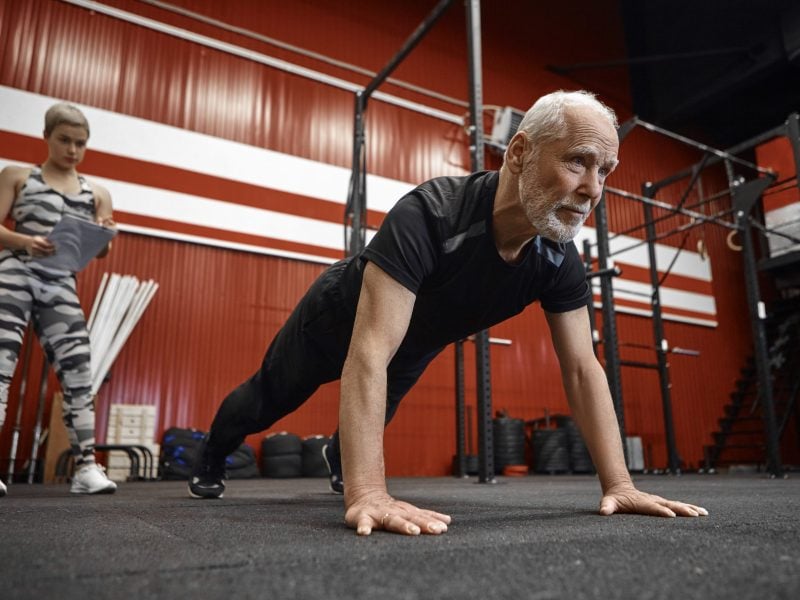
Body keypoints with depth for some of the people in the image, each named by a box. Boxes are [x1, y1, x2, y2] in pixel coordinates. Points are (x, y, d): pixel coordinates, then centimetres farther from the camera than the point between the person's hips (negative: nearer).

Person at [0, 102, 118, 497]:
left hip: (60, 286, 2)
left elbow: (100, 252, 9)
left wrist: (105, 236, -13)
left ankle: (86, 467, -2)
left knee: (78, 371, -5)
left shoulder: (97, 194, 12)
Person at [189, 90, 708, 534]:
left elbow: (582, 369, -21)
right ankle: (210, 464, 55)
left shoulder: (560, 260, -27)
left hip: (414, 344, 5)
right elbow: (370, 353, -51)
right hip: (338, 321, -4)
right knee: (268, 402, 21)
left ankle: (337, 458, 67)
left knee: (371, 424, 30)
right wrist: (367, 495, -56)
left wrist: (619, 483, -27)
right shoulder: (428, 217, -46)